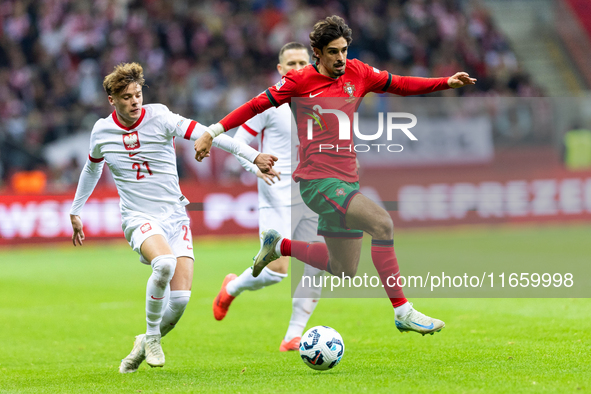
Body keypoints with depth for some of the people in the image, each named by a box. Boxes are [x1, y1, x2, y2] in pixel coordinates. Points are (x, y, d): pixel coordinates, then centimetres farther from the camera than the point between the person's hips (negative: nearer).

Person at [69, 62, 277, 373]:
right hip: (138, 218, -1)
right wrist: (75, 211, 33)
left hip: (174, 216, 1)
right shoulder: (102, 131, 2)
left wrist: (253, 156, -24)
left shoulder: (159, 117, -6)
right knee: (164, 262, -35)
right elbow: (92, 169, 23)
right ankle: (151, 335, -13)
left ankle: (145, 345, 19)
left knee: (180, 298, -12)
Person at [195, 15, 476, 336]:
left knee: (344, 271, 12)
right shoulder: (300, 81, -6)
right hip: (318, 180, -7)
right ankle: (402, 312, -26)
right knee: (381, 223, -28)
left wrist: (447, 82, 6)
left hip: (346, 182, 7)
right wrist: (212, 132, -2)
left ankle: (279, 246, 34)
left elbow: (401, 84, 16)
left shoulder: (357, 73, 8)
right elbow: (256, 105, 1)